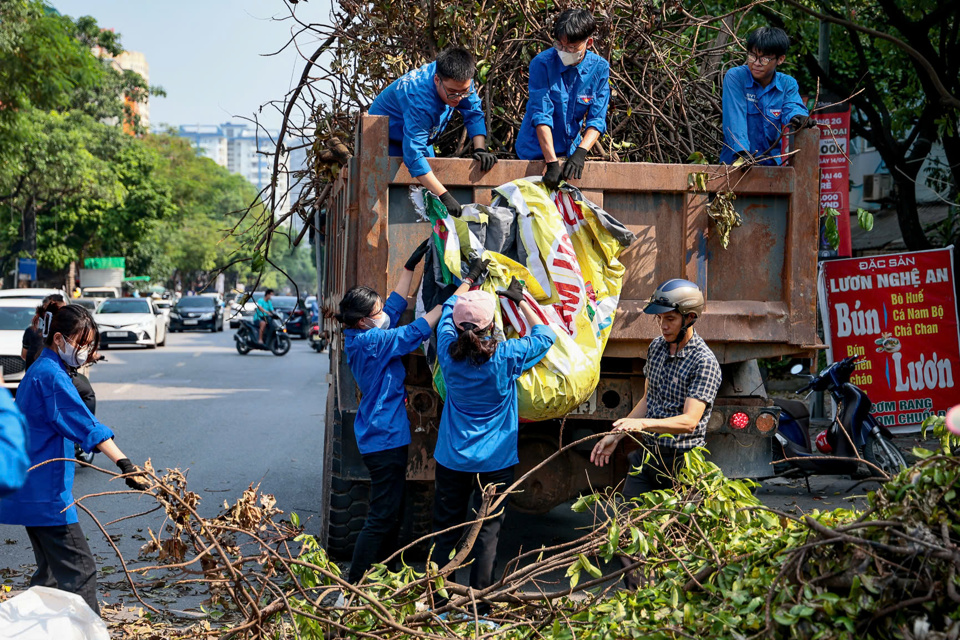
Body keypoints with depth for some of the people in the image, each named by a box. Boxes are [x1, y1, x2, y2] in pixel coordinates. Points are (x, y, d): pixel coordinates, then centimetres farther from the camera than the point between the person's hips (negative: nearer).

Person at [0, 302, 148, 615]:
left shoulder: (38, 371, 17)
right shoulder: (52, 376, -16)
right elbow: (85, 425, -25)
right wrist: (124, 463, -32)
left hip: (32, 491, 11)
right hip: (46, 494, -11)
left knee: (52, 572, 17)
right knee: (79, 570, -10)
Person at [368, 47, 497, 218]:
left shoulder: (458, 81, -24)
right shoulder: (420, 102, -45)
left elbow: (474, 114, -12)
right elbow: (413, 154, -50)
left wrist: (480, 149, -30)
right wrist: (443, 196, -56)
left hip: (423, 138, 7)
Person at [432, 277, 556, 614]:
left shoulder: (449, 351, -9)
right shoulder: (505, 357, -16)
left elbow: (447, 309, 12)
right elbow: (545, 336, 2)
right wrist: (520, 300, 9)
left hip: (452, 459, 3)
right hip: (494, 462, -3)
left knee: (446, 533, 11)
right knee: (487, 534, 3)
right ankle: (479, 611, 5)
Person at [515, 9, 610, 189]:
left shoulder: (600, 68, -7)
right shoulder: (542, 64, -16)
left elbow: (597, 119, -11)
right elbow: (541, 116, -22)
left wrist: (580, 153, -28)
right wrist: (552, 163, -32)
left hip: (571, 152, 3)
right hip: (537, 152, -3)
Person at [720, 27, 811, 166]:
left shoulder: (787, 84, 9)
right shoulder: (734, 77, -3)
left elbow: (792, 106, -9)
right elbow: (735, 117, -13)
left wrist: (797, 117, -34)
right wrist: (742, 153, -26)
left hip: (771, 161, 3)